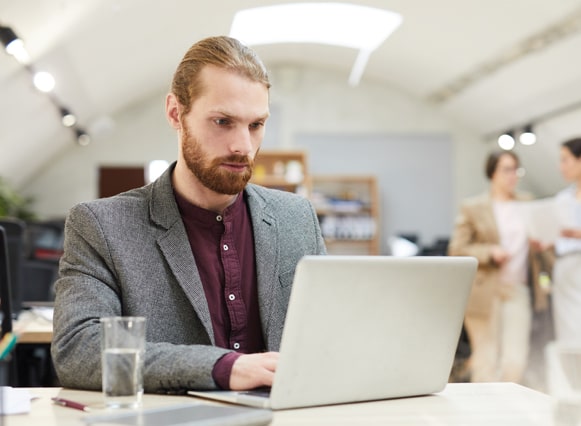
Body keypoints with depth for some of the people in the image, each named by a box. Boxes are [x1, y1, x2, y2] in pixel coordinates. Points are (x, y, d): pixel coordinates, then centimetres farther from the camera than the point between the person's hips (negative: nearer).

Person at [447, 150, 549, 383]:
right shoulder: (472, 207, 1)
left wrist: (540, 289, 11)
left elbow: (537, 245, 18)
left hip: (517, 290, 3)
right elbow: (456, 250, -2)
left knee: (516, 361, -5)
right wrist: (490, 252, -16)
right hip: (484, 293, -3)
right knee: (487, 360, 1)